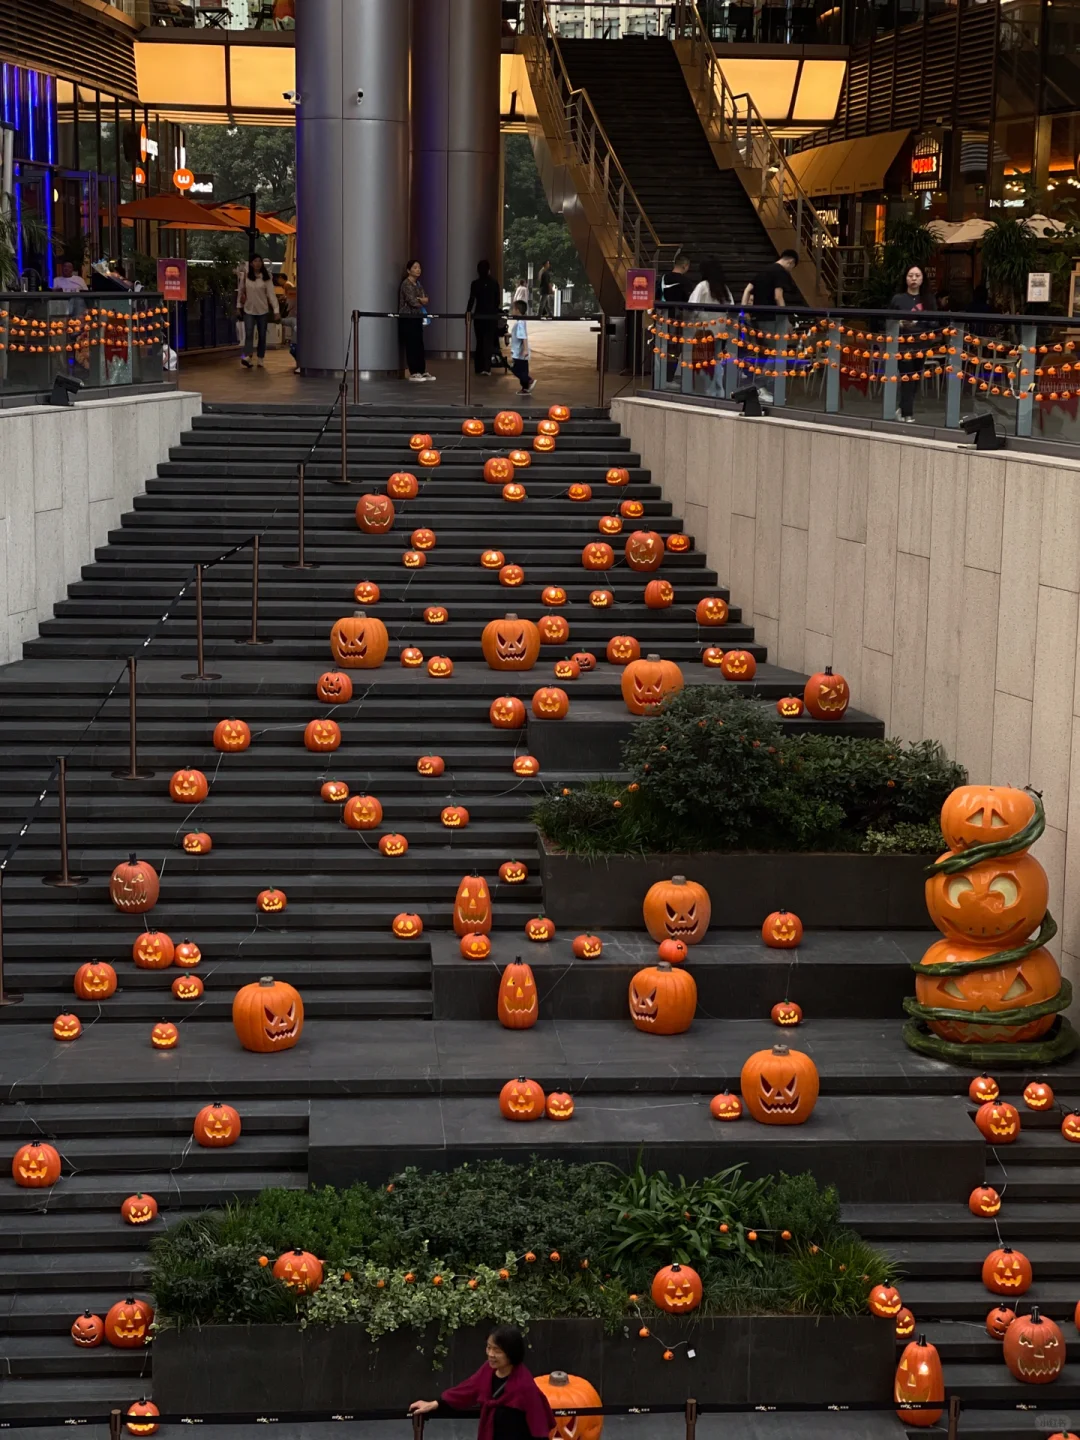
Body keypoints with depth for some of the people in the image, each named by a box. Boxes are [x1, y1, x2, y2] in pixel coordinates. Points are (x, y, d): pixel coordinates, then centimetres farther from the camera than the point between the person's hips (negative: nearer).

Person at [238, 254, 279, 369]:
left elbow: (272, 294, -11)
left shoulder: (266, 278, -6)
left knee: (262, 336, 7)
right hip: (249, 310, 0)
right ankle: (246, 358, -28)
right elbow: (241, 291, 7)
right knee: (249, 335, -14)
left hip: (263, 310, 0)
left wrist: (276, 310, -18)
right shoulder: (245, 276, -3)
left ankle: (260, 359, 17)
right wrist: (240, 306, 10)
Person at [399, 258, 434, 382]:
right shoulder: (406, 284, -11)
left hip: (417, 318, 8)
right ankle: (413, 373, -5)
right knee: (411, 345, -7)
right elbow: (412, 301, -18)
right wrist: (422, 302, 1)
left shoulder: (418, 284, 15)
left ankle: (422, 371, 11)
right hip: (407, 318, -8)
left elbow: (426, 299, 9)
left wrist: (420, 300, -14)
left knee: (419, 345, 8)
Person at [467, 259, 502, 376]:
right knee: (488, 341, 1)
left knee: (479, 341, 11)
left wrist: (468, 311, 6)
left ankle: (479, 367, 12)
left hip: (479, 315, 1)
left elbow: (472, 299, -6)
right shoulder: (494, 283, -2)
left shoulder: (475, 284, -3)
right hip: (491, 315, -1)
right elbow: (498, 300, 3)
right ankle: (486, 367, -11)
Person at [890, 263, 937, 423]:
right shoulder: (898, 299, 0)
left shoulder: (929, 300, 7)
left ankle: (903, 410, 28)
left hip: (921, 345, 3)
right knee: (907, 381, -8)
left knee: (914, 381, 10)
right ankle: (907, 416, -4)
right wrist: (900, 324, -15)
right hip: (903, 345, -3)